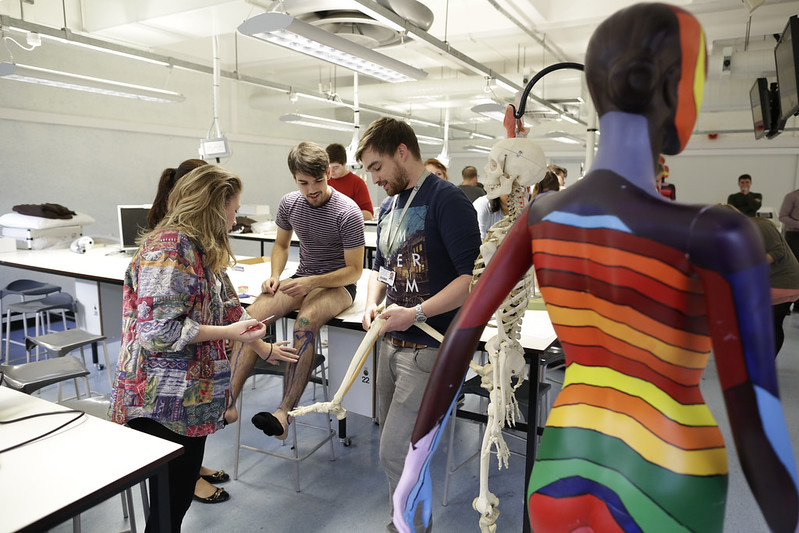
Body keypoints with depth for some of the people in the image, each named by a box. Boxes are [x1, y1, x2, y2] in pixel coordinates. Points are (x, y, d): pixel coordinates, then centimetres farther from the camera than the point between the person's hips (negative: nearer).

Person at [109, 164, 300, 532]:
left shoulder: (201, 250, 11)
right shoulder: (169, 247, -19)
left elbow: (227, 306, 20)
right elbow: (157, 330, -24)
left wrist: (262, 347, 25)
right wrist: (228, 332, -17)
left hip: (191, 399, 9)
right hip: (164, 404, -9)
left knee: (182, 495, 20)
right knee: (168, 503, 5)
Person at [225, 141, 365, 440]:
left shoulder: (347, 213, -15)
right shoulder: (289, 203, 2)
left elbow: (355, 270, -13)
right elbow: (281, 244, 18)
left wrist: (311, 282, -26)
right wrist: (275, 276, -2)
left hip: (338, 284, -5)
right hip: (302, 280, 5)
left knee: (306, 321, -38)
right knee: (252, 315, -23)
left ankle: (284, 413, -38)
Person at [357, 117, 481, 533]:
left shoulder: (446, 200, -13)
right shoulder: (388, 207, 13)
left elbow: (473, 276, -20)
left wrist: (417, 313, -23)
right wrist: (372, 303, 3)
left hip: (428, 349, -8)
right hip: (391, 343, 8)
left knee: (395, 453, -5)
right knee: (394, 446, 18)